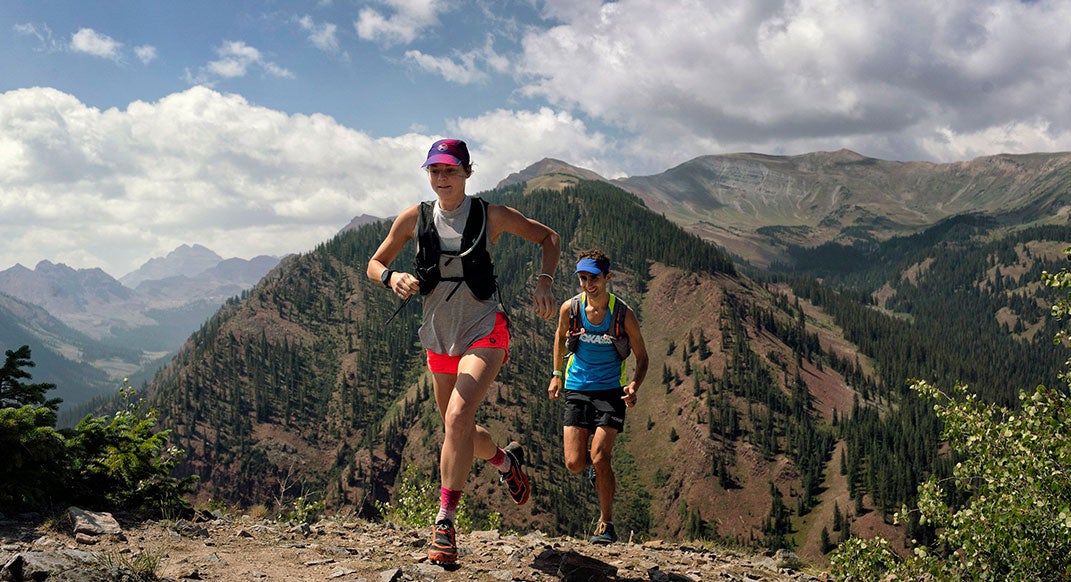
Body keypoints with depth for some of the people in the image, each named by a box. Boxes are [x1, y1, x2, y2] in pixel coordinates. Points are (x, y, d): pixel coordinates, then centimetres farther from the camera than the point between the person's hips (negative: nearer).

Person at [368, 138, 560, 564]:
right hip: (439, 338, 4)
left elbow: (549, 238, 8)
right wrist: (392, 277, -14)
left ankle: (445, 522, -14)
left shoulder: (490, 216, -4)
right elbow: (375, 264, 9)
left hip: (484, 332, -4)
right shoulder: (414, 218, 2)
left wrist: (544, 282, -8)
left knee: (458, 419, -24)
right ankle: (507, 460, 47)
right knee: (459, 430, 15)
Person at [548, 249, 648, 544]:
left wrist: (634, 385, -20)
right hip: (576, 390, 2)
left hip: (610, 391, -2)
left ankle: (606, 523, 7)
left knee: (600, 458, -14)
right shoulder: (570, 309, -6)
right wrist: (557, 374, 14)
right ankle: (596, 467, 34)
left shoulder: (623, 314, -11)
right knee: (574, 464, -5)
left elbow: (642, 358, -1)